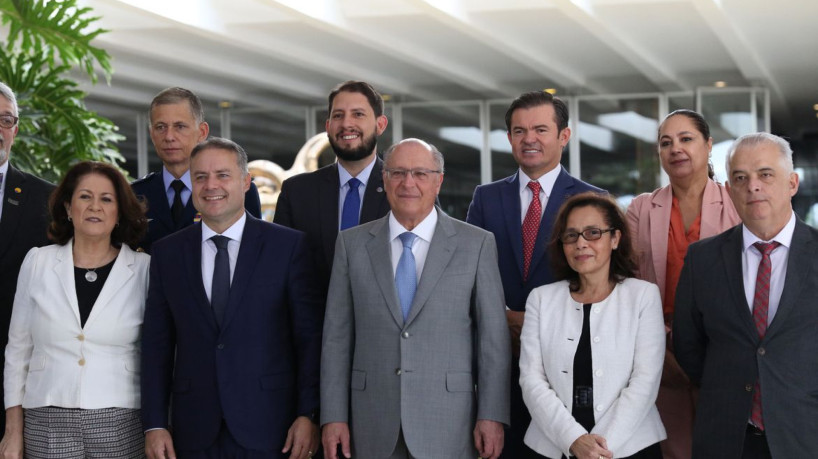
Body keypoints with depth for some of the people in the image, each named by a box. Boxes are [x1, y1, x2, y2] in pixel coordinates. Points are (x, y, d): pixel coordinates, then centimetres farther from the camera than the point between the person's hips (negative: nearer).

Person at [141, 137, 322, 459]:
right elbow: (157, 344, 7)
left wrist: (308, 414, -7)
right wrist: (154, 424, 1)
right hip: (196, 432, 2)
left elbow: (309, 336, -1)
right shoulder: (168, 253, 7)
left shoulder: (287, 245, 0)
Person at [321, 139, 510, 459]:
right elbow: (337, 336, 5)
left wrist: (492, 416, -6)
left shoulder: (476, 244, 1)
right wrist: (333, 417, 0)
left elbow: (493, 337, 0)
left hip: (447, 426, -1)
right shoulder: (352, 244, 6)